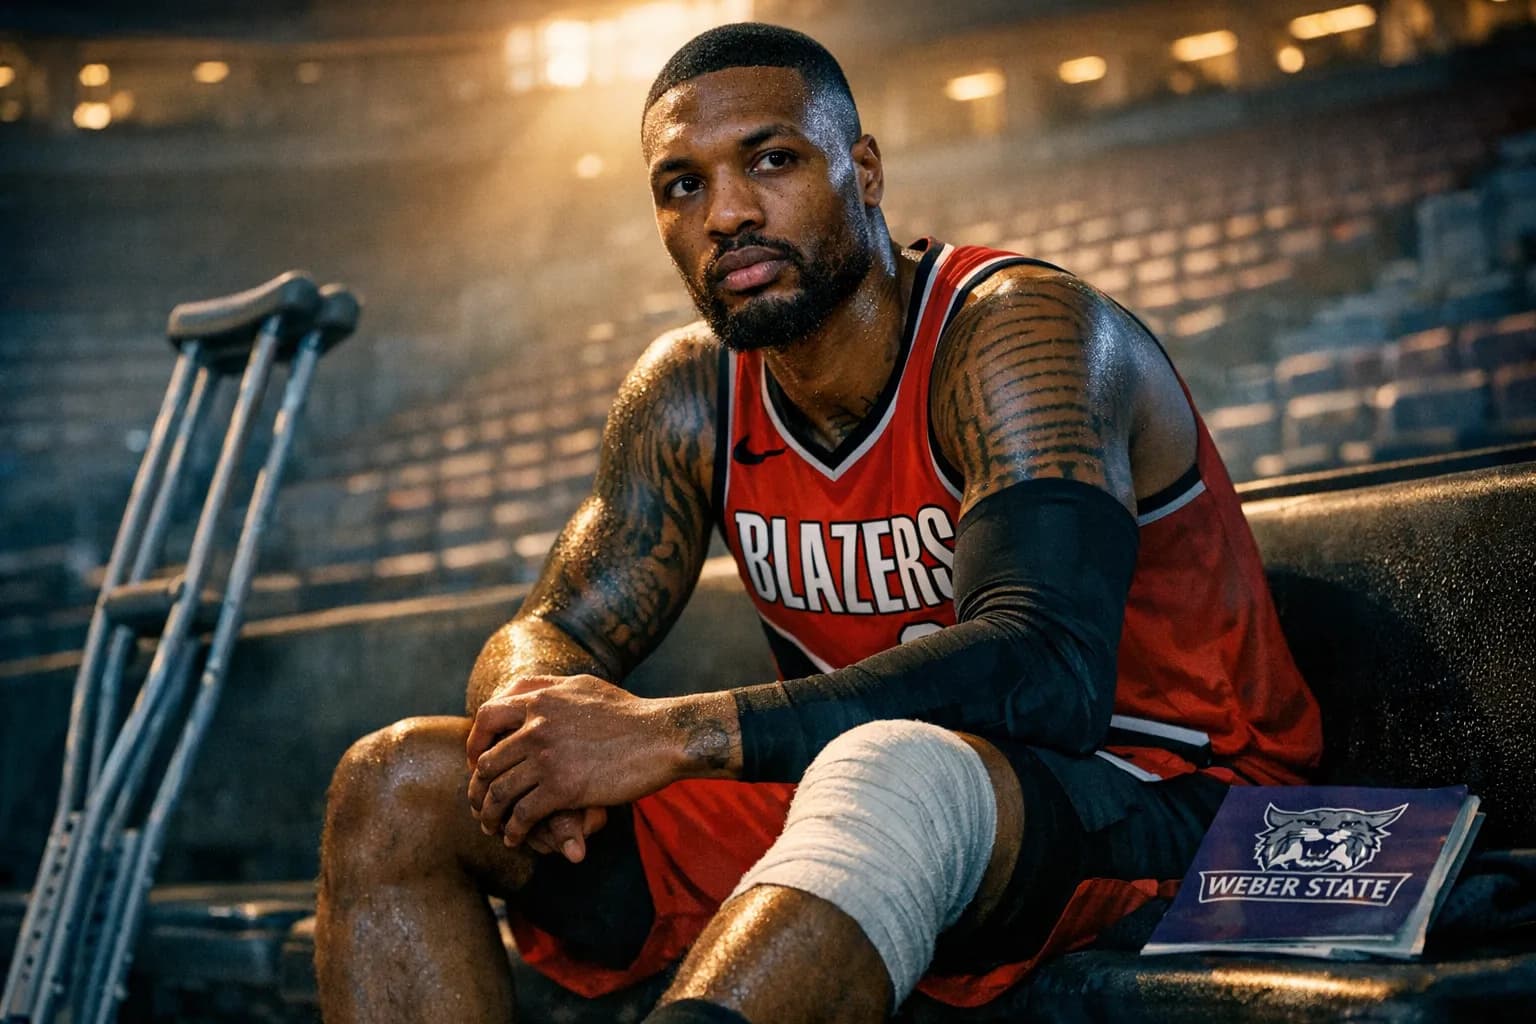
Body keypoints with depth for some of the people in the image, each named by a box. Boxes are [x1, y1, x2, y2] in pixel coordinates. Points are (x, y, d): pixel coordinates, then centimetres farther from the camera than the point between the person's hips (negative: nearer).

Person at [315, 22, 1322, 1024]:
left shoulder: (1018, 330, -17)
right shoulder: (690, 394, 5)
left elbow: (1046, 670, -31)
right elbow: (550, 635, 7)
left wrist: (669, 734, -35)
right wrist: (533, 735, -21)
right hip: (850, 798, 7)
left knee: (898, 771, -44)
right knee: (397, 785, -5)